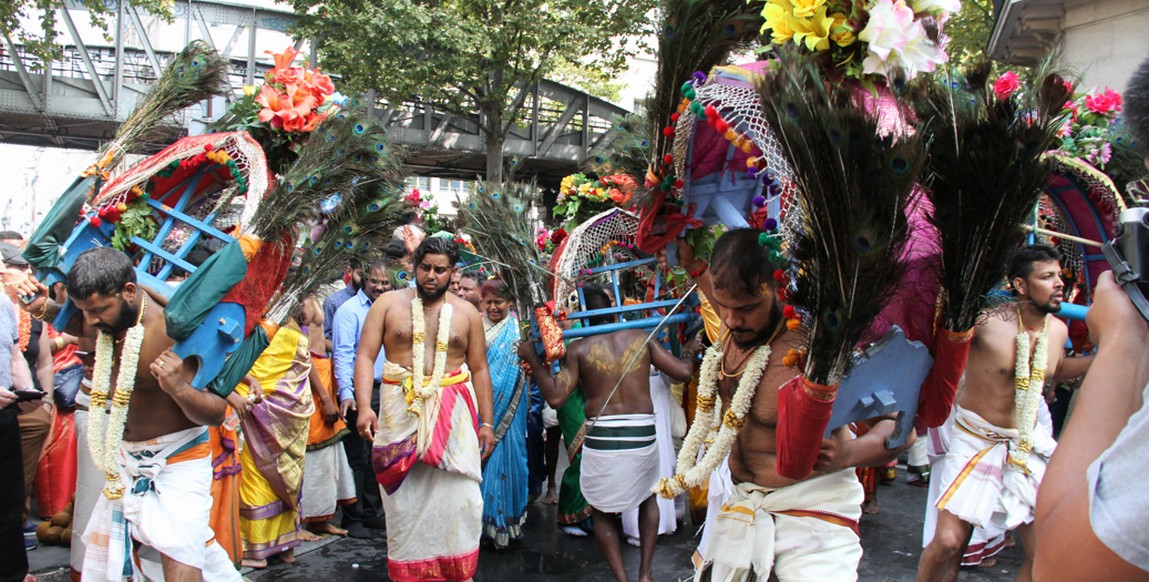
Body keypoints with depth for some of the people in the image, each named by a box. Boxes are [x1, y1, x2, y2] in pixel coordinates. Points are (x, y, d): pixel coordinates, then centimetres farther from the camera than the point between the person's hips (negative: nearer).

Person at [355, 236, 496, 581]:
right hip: (401, 410, 0)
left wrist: (487, 423, 6)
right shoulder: (389, 304, 4)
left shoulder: (466, 313, 8)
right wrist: (364, 407, -15)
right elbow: (365, 356, -2)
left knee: (458, 496, -3)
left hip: (453, 413, 0)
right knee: (404, 499, 7)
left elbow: (479, 369, 10)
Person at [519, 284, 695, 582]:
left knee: (602, 512, 19)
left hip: (601, 437, -2)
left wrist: (532, 358, 1)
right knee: (648, 496, 29)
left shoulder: (578, 349, -2)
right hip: (642, 435, 2)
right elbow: (683, 372, 2)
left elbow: (555, 396, -9)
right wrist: (690, 353, 24)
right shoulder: (641, 338, 3)